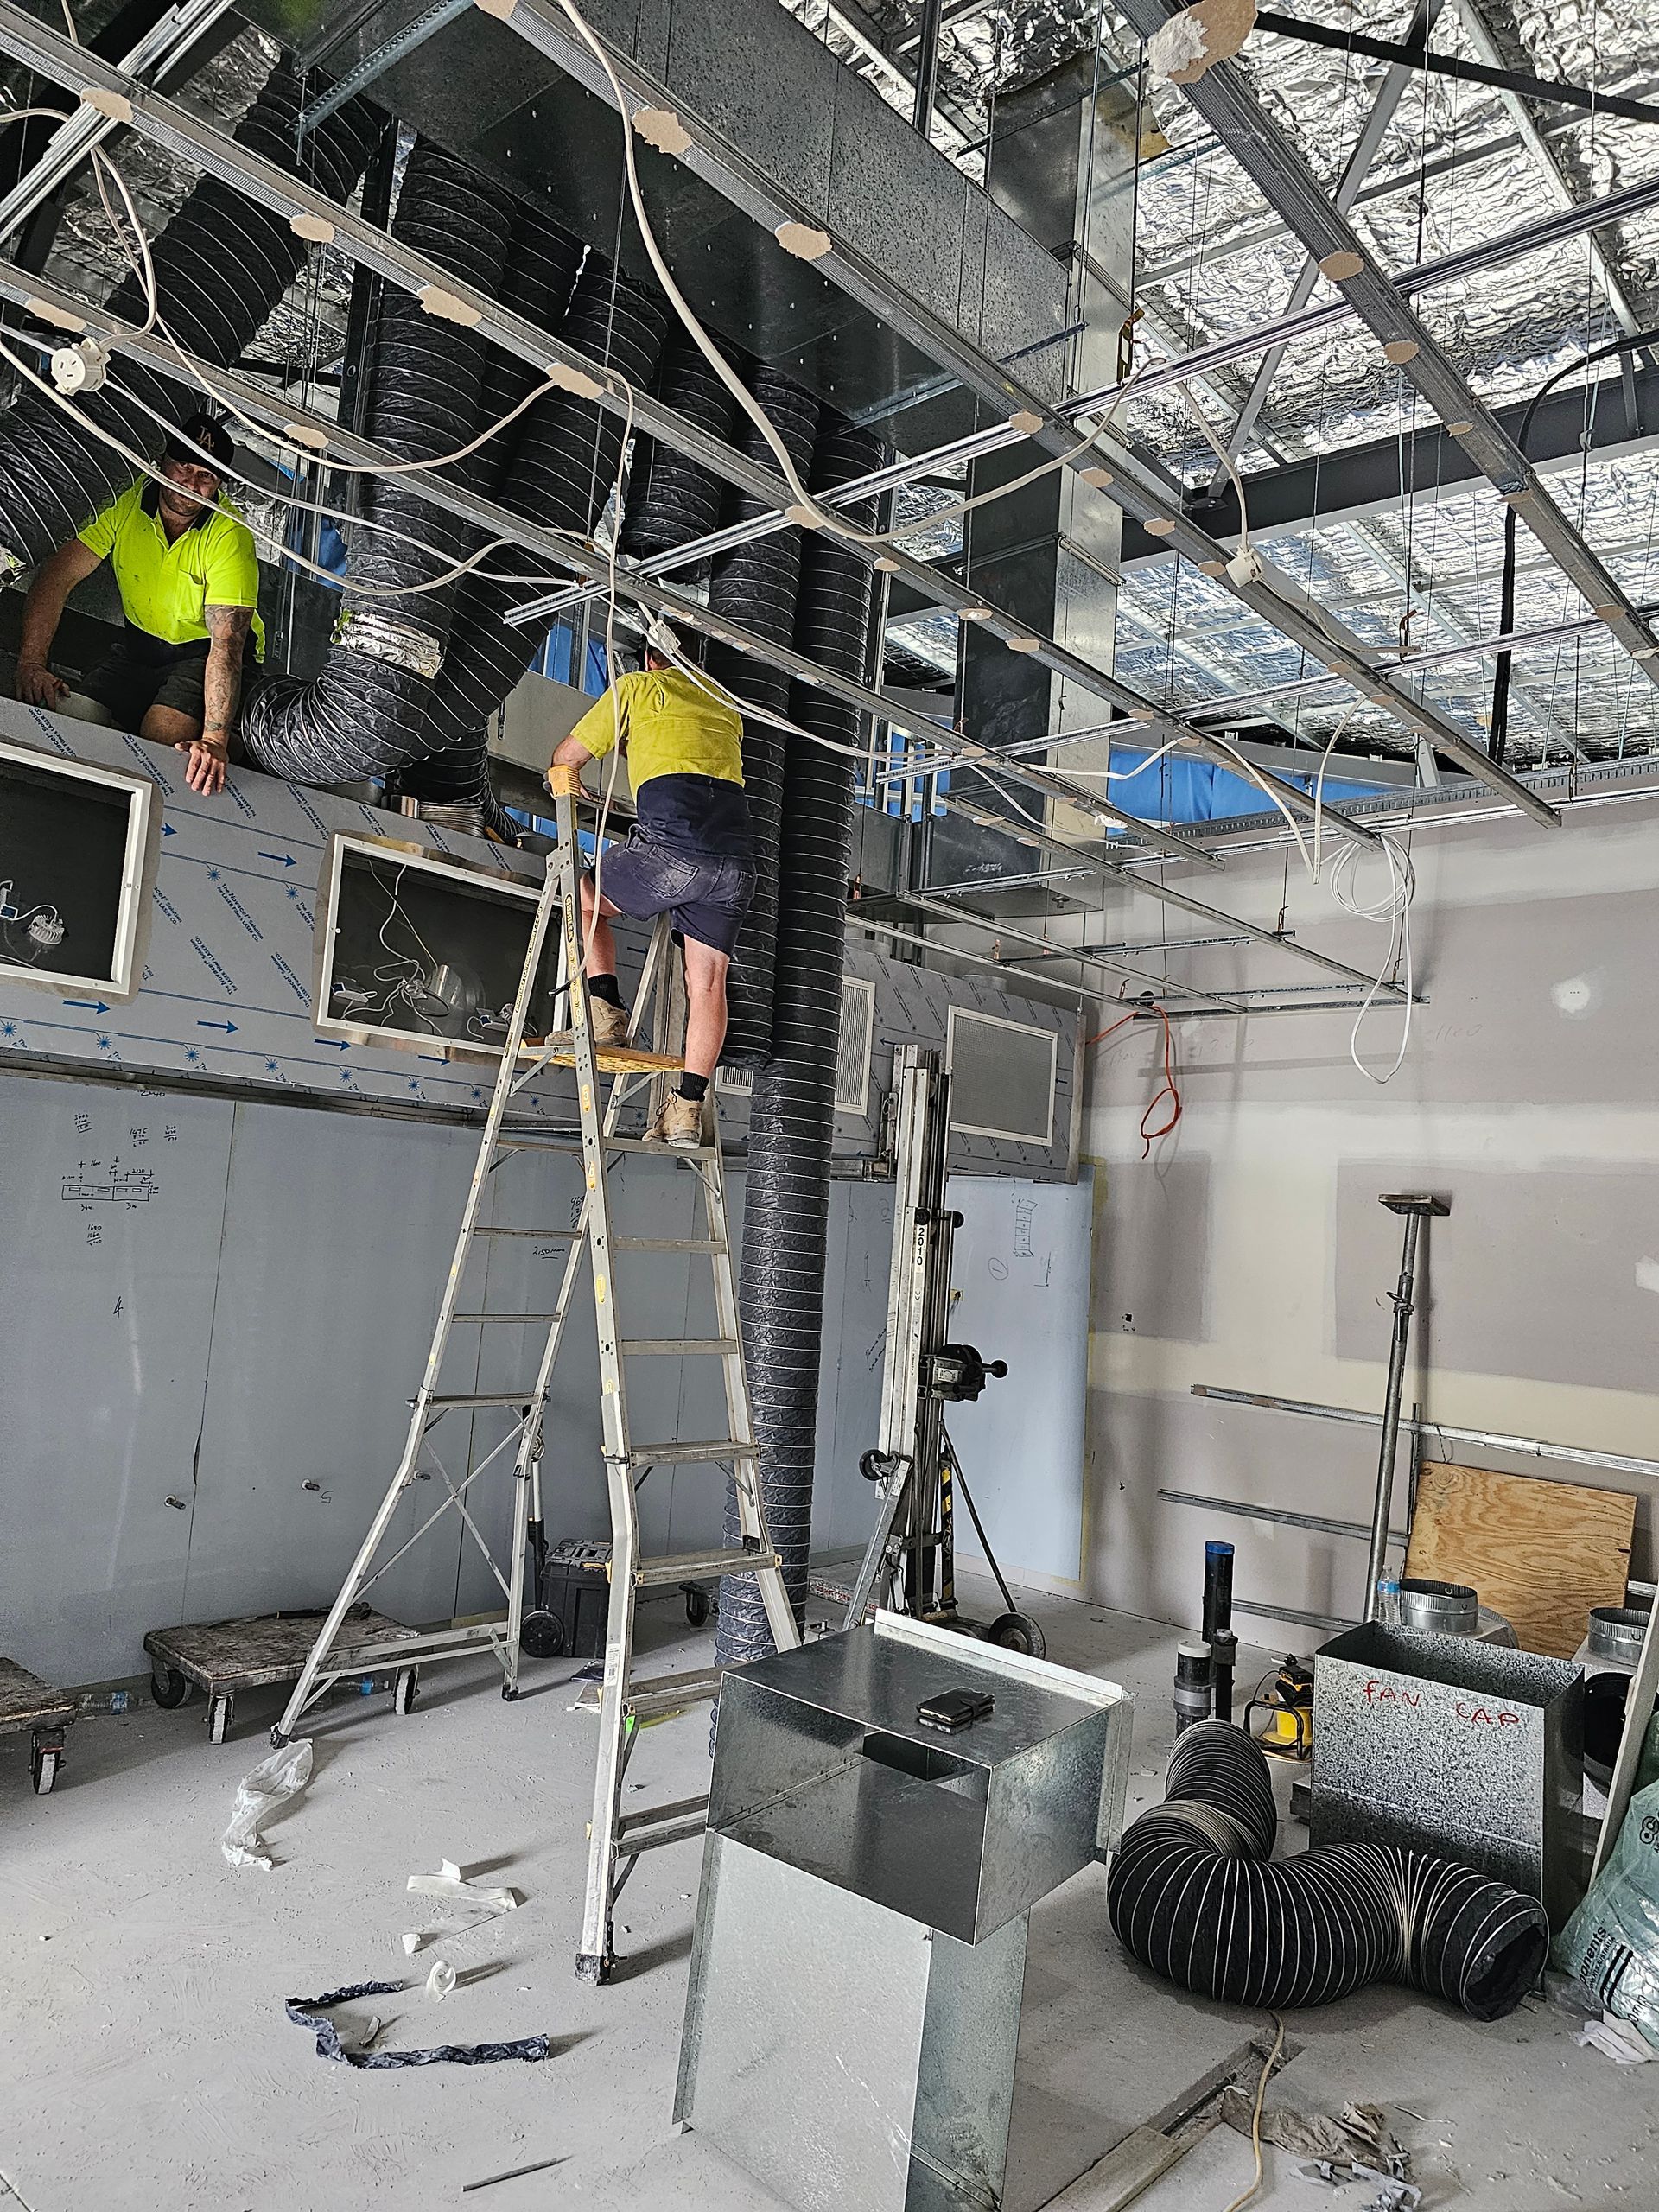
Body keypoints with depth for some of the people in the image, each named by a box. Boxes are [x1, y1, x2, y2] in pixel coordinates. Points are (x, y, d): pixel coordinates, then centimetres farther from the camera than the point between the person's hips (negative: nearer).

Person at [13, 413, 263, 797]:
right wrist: (32, 662, -25)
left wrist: (214, 740, -42)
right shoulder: (125, 505, -10)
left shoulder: (231, 536, -22)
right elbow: (57, 576, -10)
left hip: (204, 653, -4)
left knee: (163, 733, -30)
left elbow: (226, 642, -31)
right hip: (139, 641, 5)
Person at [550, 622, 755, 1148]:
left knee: (585, 897, 22)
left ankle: (605, 1009, 6)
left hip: (671, 844, -4)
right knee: (707, 982, 7)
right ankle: (688, 1109, 4)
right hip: (735, 858, 4)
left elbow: (565, 760, 21)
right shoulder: (725, 706, 28)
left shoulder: (635, 688, 15)